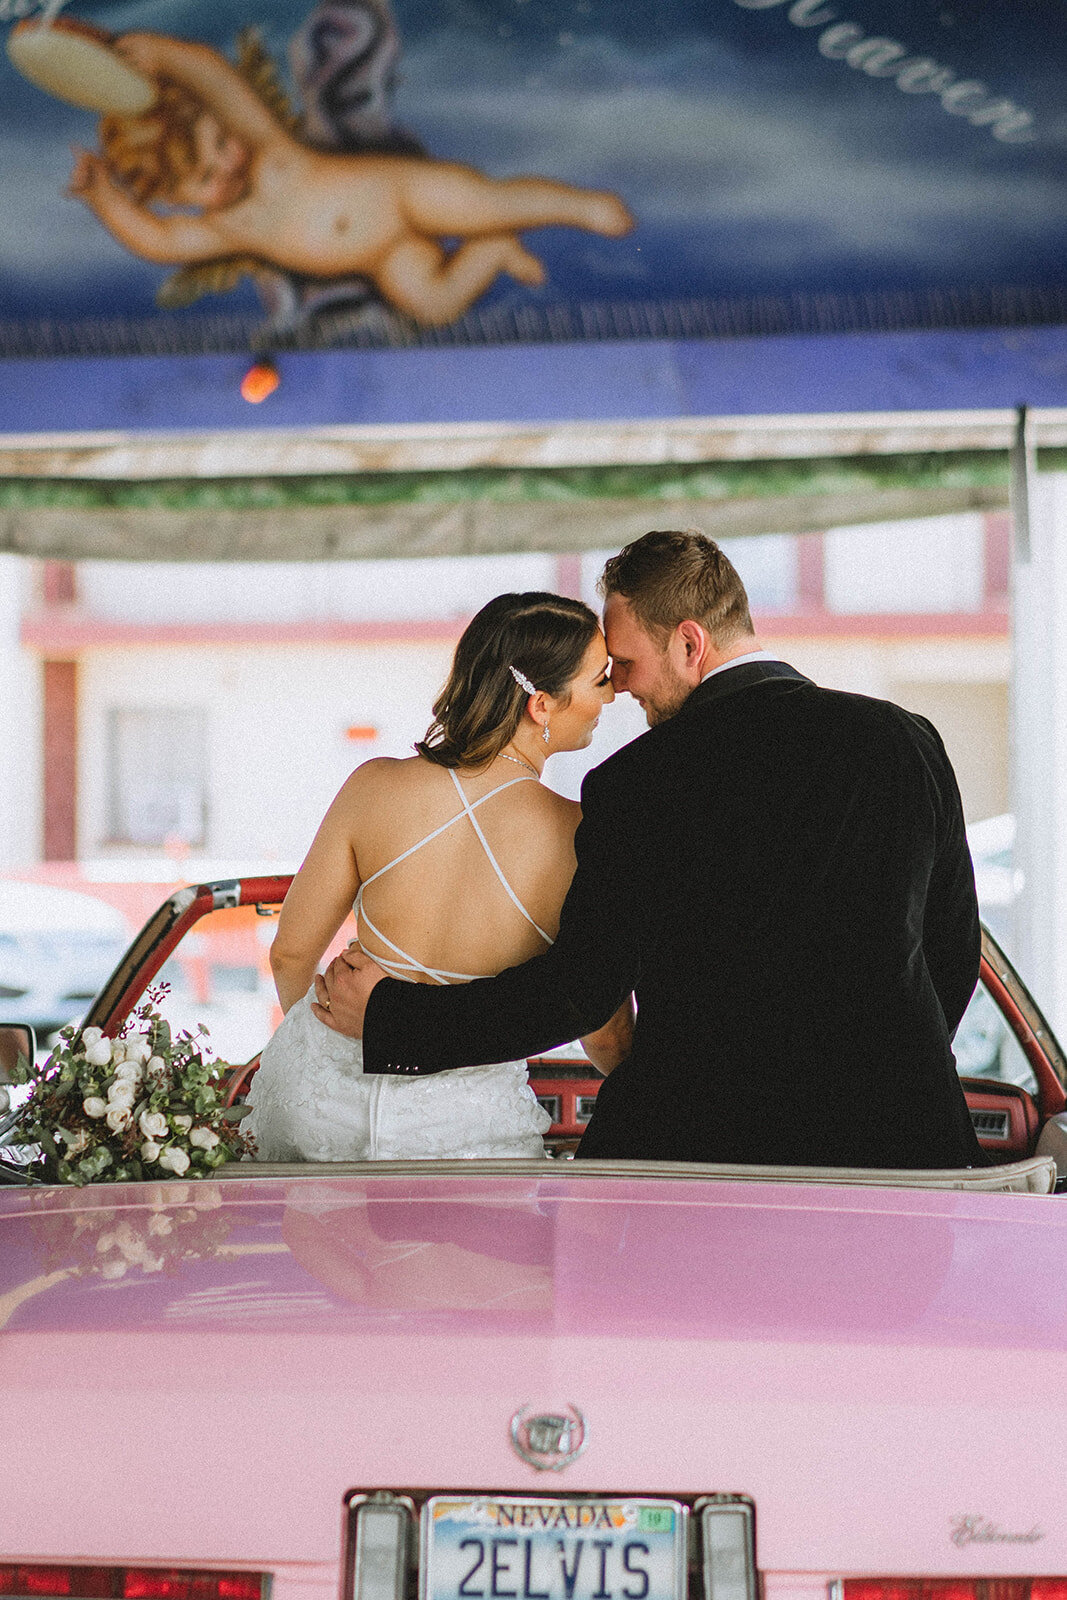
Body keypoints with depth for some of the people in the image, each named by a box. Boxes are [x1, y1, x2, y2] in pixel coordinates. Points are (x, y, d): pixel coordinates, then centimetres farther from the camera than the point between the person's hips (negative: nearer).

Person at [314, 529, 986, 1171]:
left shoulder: (637, 784, -9)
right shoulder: (907, 741, 4)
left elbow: (578, 992, -6)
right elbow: (954, 955, 11)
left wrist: (386, 1019, 5)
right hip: (901, 1131, 4)